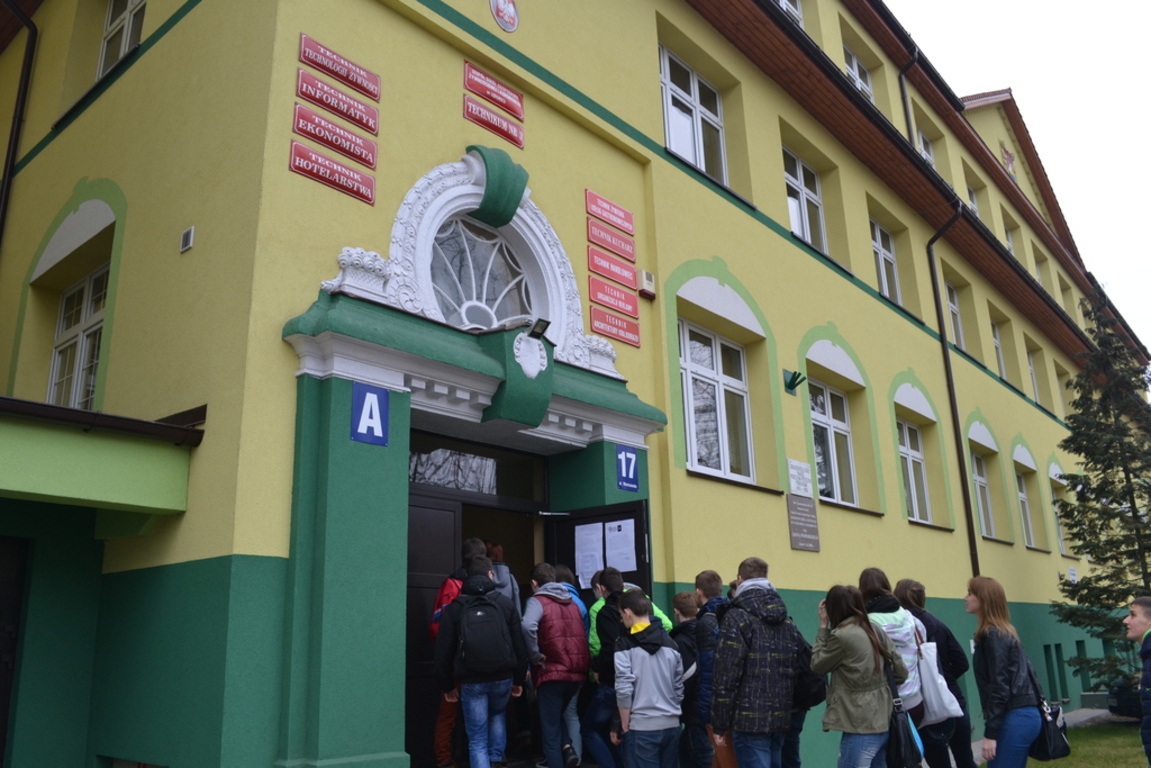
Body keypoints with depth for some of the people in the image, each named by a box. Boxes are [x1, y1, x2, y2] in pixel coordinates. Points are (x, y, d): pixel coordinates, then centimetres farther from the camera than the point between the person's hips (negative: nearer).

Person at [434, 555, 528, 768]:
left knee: (477, 739, 7)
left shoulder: (455, 607, 1)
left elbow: (444, 651, 1)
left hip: (471, 681, -2)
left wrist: (446, 685, 11)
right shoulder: (505, 603, 2)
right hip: (503, 678, 2)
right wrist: (519, 680, 12)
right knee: (497, 716, 32)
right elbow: (519, 646, 2)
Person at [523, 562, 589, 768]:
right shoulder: (572, 603, 16)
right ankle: (567, 746, 5)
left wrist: (535, 655, -14)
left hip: (551, 672, -6)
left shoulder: (538, 600, -4)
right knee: (557, 715, 26)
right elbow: (583, 634, 16)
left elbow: (528, 626, -24)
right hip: (577, 672, 6)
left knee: (550, 730, 6)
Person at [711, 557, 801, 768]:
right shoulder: (786, 620, 13)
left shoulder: (737, 618, -8)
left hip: (750, 719, -7)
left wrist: (720, 725, -8)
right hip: (781, 718, 7)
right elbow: (796, 668, 12)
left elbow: (726, 676, -13)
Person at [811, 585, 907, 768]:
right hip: (882, 724, 8)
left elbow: (818, 664, -1)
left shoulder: (842, 636, -16)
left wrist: (823, 627, 2)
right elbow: (901, 672, 8)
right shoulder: (877, 631, 5)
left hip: (860, 728, -8)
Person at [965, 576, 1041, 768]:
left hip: (1014, 719, -10)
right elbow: (1027, 671, 19)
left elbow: (999, 686, -18)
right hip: (1025, 715, 10)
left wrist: (990, 734, -18)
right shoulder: (1005, 631, 15)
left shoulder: (992, 635, -13)